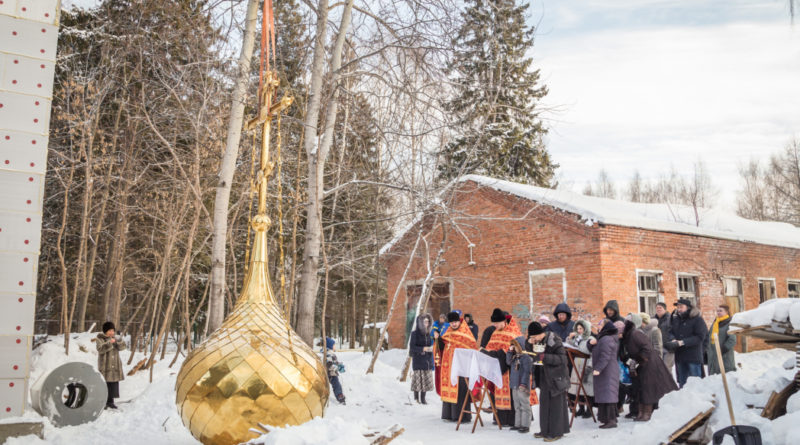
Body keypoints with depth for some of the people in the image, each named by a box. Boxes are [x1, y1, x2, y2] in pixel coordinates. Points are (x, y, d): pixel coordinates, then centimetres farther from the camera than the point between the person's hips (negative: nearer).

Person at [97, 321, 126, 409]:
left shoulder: (115, 337, 10)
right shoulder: (100, 338, -3)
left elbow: (122, 347, 0)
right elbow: (100, 349, -19)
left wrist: (119, 340, -18)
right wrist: (109, 342, -29)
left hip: (115, 365, 4)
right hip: (105, 365, -4)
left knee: (114, 384, 4)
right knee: (104, 383, -8)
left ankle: (110, 401, 13)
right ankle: (103, 402, -1)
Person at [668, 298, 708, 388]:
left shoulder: (697, 319, -7)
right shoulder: (675, 320, 12)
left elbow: (700, 337, -14)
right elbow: (671, 332, 13)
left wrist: (683, 342, -20)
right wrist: (673, 340, -11)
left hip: (693, 357, -6)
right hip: (680, 356, 6)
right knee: (682, 383, 14)